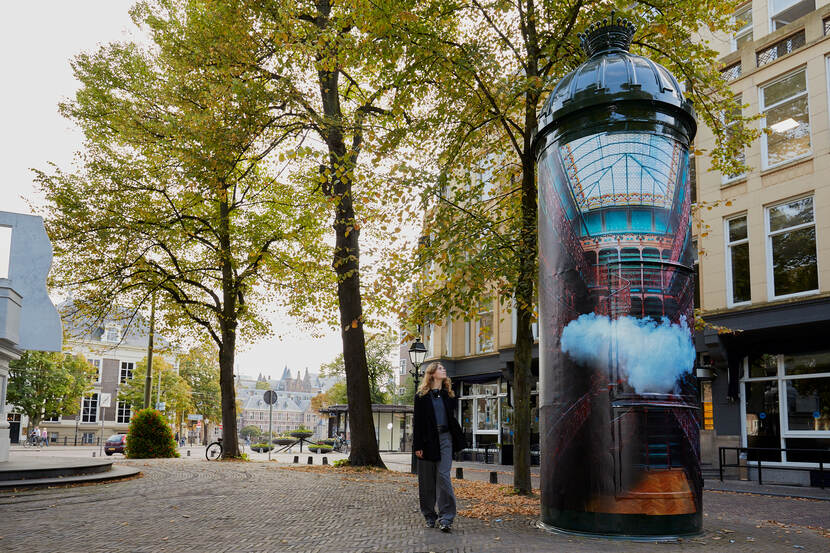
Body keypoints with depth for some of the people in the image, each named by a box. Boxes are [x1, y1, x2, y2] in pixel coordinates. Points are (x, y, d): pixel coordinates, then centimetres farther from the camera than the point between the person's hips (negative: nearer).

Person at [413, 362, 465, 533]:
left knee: (443, 477, -9)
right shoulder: (421, 396, 3)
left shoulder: (448, 394, 13)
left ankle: (446, 518, -9)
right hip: (428, 440, -1)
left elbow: (453, 415, 14)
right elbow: (417, 421, 0)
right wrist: (417, 445, -7)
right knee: (427, 480, 5)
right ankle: (430, 516, 19)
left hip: (445, 438, 1)